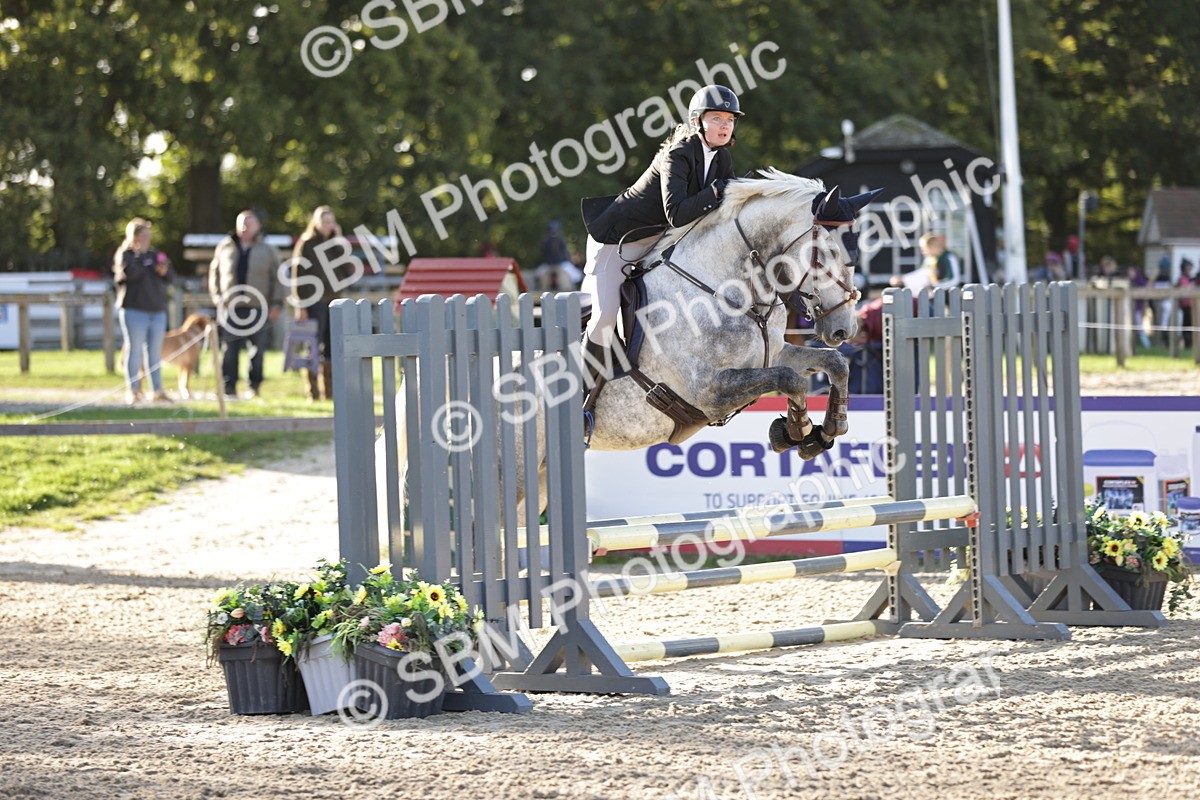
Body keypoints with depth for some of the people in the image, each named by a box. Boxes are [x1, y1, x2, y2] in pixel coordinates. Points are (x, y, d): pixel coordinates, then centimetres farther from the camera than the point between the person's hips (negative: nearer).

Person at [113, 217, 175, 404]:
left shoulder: (154, 254, 17)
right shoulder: (125, 255, -1)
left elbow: (171, 276, 14)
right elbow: (129, 272, -21)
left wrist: (164, 271, -8)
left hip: (157, 310, 6)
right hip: (134, 310, -6)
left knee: (155, 352, 7)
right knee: (135, 350, -4)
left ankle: (158, 390, 10)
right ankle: (132, 390, 0)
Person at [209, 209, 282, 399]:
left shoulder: (267, 251, 7)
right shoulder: (225, 248, 10)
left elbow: (277, 278, 7)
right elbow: (214, 273, 16)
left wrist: (275, 304, -1)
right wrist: (216, 296, 4)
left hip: (257, 308, -1)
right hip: (230, 308, 1)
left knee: (257, 350, 1)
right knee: (229, 349, -3)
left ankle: (254, 386, 9)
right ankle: (228, 387, 1)